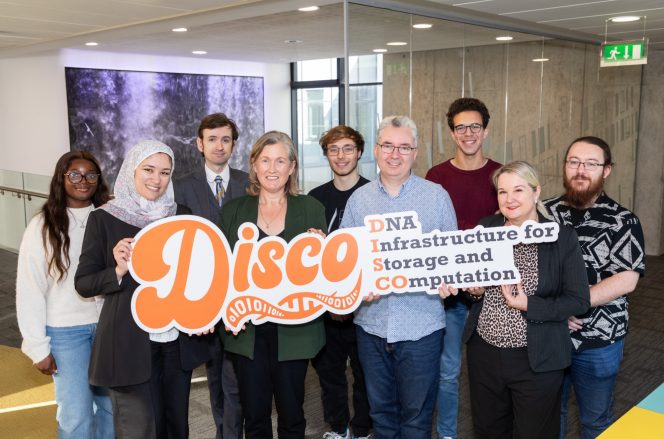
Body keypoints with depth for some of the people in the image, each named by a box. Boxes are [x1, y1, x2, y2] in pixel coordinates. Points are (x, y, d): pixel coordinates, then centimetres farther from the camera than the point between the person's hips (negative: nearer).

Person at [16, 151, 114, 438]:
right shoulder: (42, 226, -7)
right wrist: (38, 346, -5)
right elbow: (30, 290, -5)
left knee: (110, 404, 14)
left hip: (108, 325, 3)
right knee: (76, 415, 0)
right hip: (65, 331, -3)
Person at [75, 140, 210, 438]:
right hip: (130, 343, -3)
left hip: (178, 342, 4)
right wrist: (119, 270, -21)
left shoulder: (181, 215, 5)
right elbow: (83, 283, -3)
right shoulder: (104, 218, -4)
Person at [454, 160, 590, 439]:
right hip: (483, 353, 4)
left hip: (537, 359, -3)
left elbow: (579, 300, -10)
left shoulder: (562, 237, -10)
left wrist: (530, 306, -21)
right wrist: (474, 289, -8)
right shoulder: (486, 228, 1)